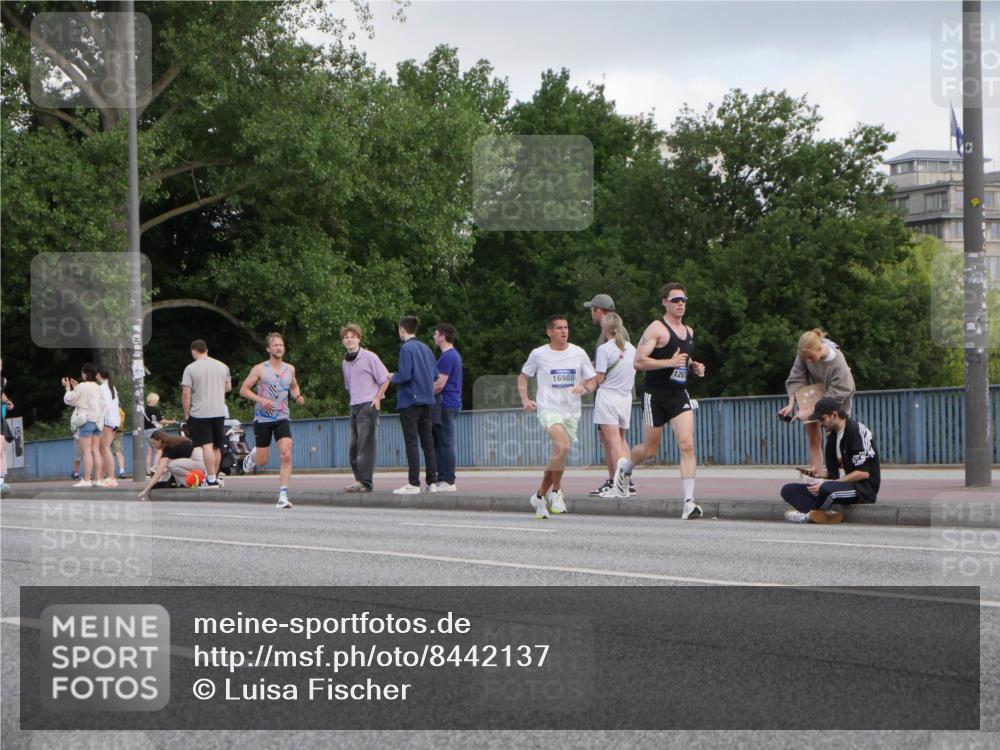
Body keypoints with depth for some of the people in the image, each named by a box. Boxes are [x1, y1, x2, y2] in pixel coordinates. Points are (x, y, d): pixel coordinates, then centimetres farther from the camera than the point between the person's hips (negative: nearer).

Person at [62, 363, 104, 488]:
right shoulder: (98, 388, 11)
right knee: (95, 450, 6)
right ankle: (97, 478, 3)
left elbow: (69, 400, -2)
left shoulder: (82, 386, -10)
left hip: (86, 420, -7)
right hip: (97, 420, 7)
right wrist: (76, 387, 23)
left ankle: (86, 479, -12)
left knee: (87, 451, -9)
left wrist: (68, 388, 14)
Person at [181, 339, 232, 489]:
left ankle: (211, 479, -12)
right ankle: (213, 476, 21)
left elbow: (186, 394, -11)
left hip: (199, 413, -5)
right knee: (216, 446, 13)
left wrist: (186, 414, -2)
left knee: (207, 446, -8)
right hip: (219, 412, 5)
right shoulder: (222, 366, 7)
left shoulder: (190, 369, -7)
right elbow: (228, 387, 20)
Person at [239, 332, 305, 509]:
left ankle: (283, 495, -15)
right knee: (262, 461, 4)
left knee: (286, 455, -17)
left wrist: (298, 396, 4)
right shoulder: (260, 369, -4)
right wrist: (260, 400, -18)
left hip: (282, 418, 2)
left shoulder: (290, 369, 8)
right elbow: (243, 390, -3)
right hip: (263, 418, -2)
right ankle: (252, 456, 42)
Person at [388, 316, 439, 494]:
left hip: (409, 401, -7)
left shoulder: (406, 348, -11)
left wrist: (393, 377, 0)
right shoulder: (426, 348, 11)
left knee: (411, 443, -5)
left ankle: (414, 483, -7)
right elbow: (435, 375, 12)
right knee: (428, 442, 9)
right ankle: (432, 482, 9)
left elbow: (404, 375, -19)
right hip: (426, 401, 7)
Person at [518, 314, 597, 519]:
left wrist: (584, 387, -13)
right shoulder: (538, 354, 1)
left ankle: (540, 496, 26)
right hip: (548, 408, -4)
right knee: (562, 446, -27)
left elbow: (593, 382, 10)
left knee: (557, 457, 7)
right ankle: (556, 491, -10)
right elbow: (523, 377, 14)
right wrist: (525, 400, -1)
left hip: (572, 412, 4)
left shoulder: (579, 354, 5)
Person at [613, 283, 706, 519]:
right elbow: (638, 361, -18)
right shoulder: (656, 329, -9)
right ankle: (625, 467, 42)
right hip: (655, 394, -5)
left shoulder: (689, 332, 14)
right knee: (650, 449, 7)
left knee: (687, 445, -12)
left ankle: (689, 502, -16)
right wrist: (670, 362, -24)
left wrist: (694, 367, 11)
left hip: (679, 394, 5)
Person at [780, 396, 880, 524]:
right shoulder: (832, 436, 14)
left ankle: (809, 515, -10)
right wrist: (820, 475, -4)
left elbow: (864, 473, -18)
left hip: (864, 488, -9)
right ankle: (828, 513, -24)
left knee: (827, 489, -40)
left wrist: (828, 482, -19)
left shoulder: (857, 431, -12)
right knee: (788, 490, -2)